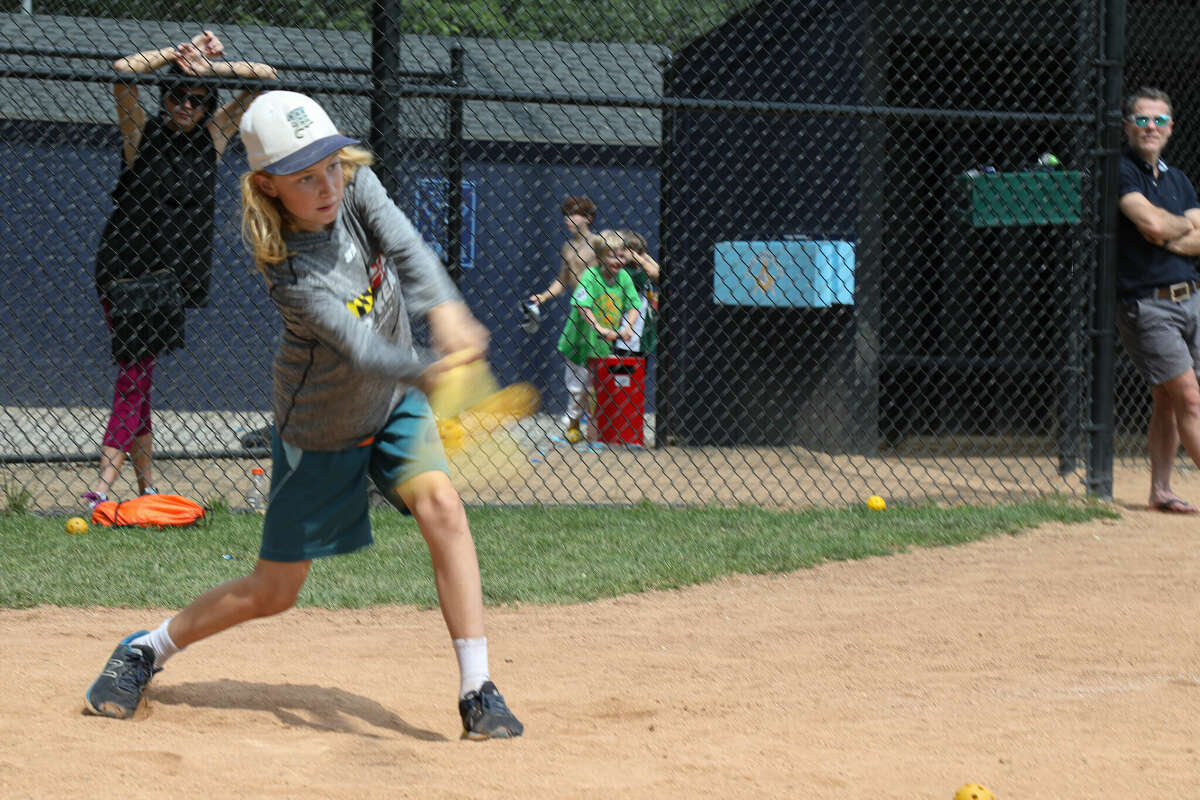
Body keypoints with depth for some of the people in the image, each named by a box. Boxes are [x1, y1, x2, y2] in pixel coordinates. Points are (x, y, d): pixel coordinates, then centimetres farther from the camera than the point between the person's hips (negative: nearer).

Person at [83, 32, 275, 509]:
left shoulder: (212, 137, 8)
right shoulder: (143, 134, 1)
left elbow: (266, 76, 5)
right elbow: (123, 71, -16)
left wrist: (208, 67, -8)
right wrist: (182, 53, -12)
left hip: (174, 273, 2)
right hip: (123, 269, -2)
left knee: (138, 372, -4)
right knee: (135, 372, -2)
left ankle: (103, 486, -8)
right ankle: (146, 484, 3)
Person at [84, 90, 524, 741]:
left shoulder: (354, 184, -16)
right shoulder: (289, 271, -31)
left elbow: (408, 250, -30)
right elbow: (359, 348, -40)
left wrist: (445, 310, -50)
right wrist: (428, 373, -60)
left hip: (395, 403, 4)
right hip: (319, 430, -4)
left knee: (439, 504, -21)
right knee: (273, 593, 4)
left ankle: (477, 692, -18)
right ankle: (148, 650, 29)